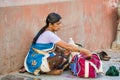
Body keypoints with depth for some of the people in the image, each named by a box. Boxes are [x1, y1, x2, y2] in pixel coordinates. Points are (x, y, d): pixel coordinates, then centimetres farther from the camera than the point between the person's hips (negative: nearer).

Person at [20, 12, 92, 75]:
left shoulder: (51, 32, 7)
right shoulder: (48, 34, -21)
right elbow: (67, 46, -23)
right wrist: (83, 50, -19)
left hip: (43, 58, 10)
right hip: (36, 62, -10)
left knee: (65, 60, 5)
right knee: (60, 59, -27)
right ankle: (48, 71, -2)